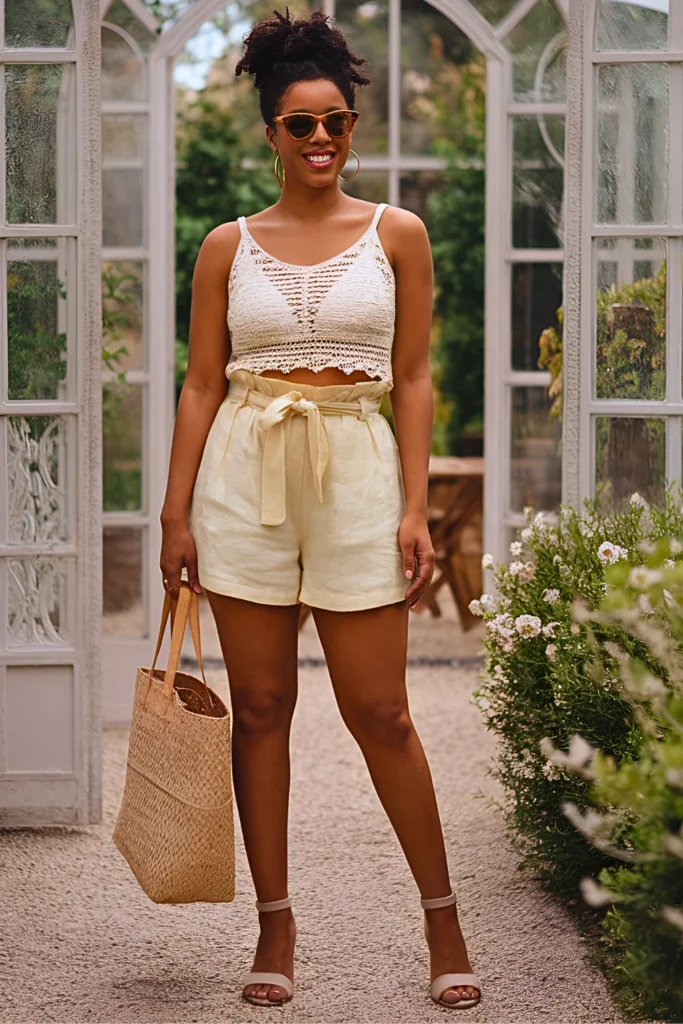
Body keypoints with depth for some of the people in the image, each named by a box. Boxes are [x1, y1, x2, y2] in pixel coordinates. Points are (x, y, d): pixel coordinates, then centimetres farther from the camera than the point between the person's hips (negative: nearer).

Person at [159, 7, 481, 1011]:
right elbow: (201, 383, 7)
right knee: (260, 706, 5)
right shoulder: (229, 246, 7)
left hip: (355, 472, -1)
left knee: (378, 712, -1)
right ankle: (275, 924, 14)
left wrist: (416, 508, -4)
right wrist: (176, 512, 1)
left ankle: (442, 917, 13)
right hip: (244, 476, 2)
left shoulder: (395, 235, 5)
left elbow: (413, 379, 4)